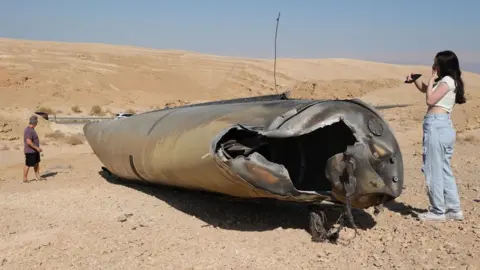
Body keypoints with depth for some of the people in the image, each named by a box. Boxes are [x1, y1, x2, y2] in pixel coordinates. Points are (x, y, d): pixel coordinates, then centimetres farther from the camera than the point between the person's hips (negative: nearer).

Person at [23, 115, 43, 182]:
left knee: (37, 163, 15)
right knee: (28, 165, 0)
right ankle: (25, 179, 10)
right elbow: (29, 142, -28)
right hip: (30, 151, -10)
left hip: (35, 151, 10)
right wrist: (37, 148, -23)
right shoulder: (28, 130, -23)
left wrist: (38, 148, 19)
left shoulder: (32, 129, 10)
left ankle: (38, 176, 23)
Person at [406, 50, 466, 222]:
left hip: (436, 126, -10)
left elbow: (430, 99, -14)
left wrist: (432, 79, -5)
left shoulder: (447, 80, -8)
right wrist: (415, 79, 10)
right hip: (444, 126, 10)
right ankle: (454, 209, 18)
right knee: (444, 170, 13)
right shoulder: (445, 81, 20)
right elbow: (424, 89, 29)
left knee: (433, 171, -3)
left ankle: (438, 211, 3)